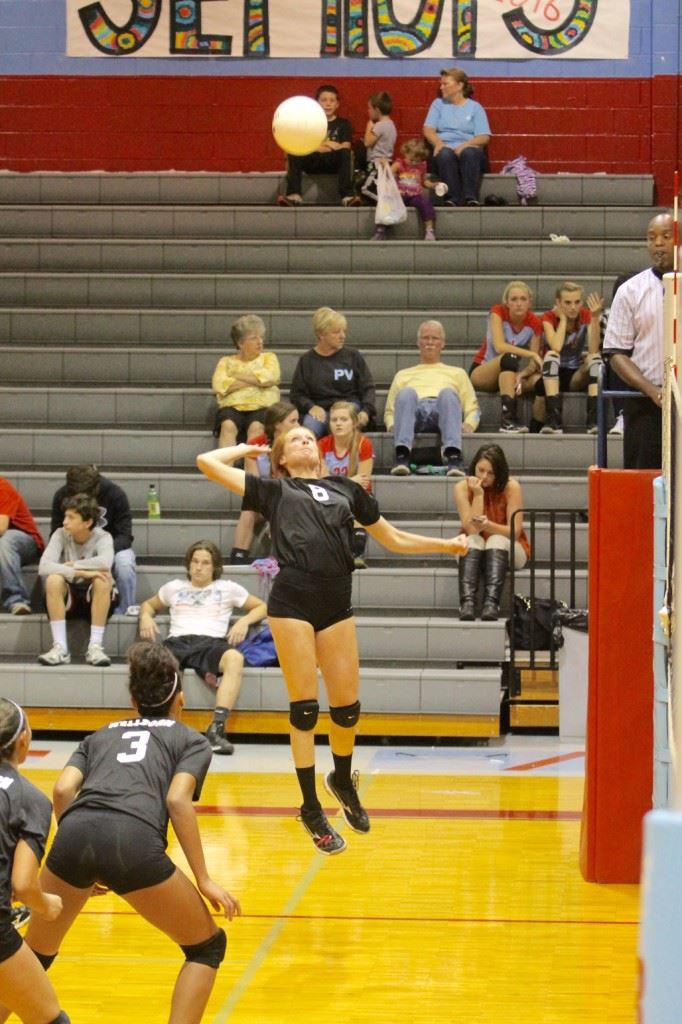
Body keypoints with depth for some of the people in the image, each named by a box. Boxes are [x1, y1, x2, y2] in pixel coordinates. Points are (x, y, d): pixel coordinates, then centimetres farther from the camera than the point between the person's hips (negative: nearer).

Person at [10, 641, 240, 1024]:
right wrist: (203, 880, 4)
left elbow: (63, 790, 13)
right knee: (207, 946, 16)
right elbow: (177, 799, 4)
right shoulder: (192, 740, 24)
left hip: (74, 835, 4)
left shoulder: (101, 735, 32)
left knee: (35, 954, 23)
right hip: (133, 841, -3)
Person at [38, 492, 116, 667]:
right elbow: (43, 567, -24)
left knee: (103, 579, -32)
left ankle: (95, 647, -28)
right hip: (66, 600, 1)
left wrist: (72, 565, -23)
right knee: (53, 579, -30)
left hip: (95, 599, -1)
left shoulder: (102, 538, -11)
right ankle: (60, 648, -29)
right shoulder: (61, 535, -8)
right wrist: (79, 573, -33)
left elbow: (105, 562, -34)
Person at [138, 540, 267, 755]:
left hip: (212, 643, -1)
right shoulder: (174, 587, 28)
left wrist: (244, 621, 3)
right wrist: (146, 616, 15)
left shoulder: (227, 588, 23)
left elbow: (261, 607, 25)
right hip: (178, 641, 1)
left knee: (235, 658, -39)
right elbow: (149, 604, 41)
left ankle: (217, 728, -45)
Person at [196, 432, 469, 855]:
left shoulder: (346, 489, 21)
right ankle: (312, 810, 8)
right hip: (292, 601, -3)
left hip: (336, 603, 3)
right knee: (304, 708, -2)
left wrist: (447, 545, 23)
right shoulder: (274, 490, 14)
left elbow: (396, 540, 28)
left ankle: (343, 779, 33)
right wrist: (247, 449, 25)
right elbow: (208, 462, 11)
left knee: (347, 706, 3)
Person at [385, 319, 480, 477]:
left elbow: (472, 407, 26)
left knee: (448, 393, -38)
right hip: (415, 410, 1)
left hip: (443, 411, 0)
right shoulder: (404, 375, 38)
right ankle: (402, 455, -56)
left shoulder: (456, 373, 37)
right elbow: (390, 410, 29)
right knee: (406, 393, -36)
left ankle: (453, 457, -59)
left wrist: (468, 425, 1)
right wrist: (393, 425, 3)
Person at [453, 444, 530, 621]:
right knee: (473, 540, -30)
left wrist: (488, 525, -35)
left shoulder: (511, 487, -15)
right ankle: (467, 602, -50)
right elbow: (471, 529, -18)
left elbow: (514, 531, -17)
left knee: (497, 540, -32)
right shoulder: (463, 487, -11)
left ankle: (491, 602, -50)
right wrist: (478, 495, -25)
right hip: (473, 552, 1)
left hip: (507, 551, -1)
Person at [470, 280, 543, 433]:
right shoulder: (498, 312, -14)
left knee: (539, 379, -28)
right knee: (509, 358, -37)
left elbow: (534, 364, -9)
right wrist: (532, 354, -35)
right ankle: (508, 419, -49)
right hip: (480, 371, -4)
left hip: (509, 374, 4)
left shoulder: (534, 323, -5)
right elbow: (499, 346, -30)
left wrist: (522, 375, -31)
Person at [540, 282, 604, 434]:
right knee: (551, 354, -32)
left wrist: (595, 317, -30)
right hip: (554, 376, -2)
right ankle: (554, 420, -45)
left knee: (595, 357, -26)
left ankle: (594, 419, -38)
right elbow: (556, 348, -28)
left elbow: (593, 350, -21)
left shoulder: (586, 315, -5)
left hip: (578, 376, 2)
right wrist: (563, 318, -19)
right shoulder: (549, 317, -8)